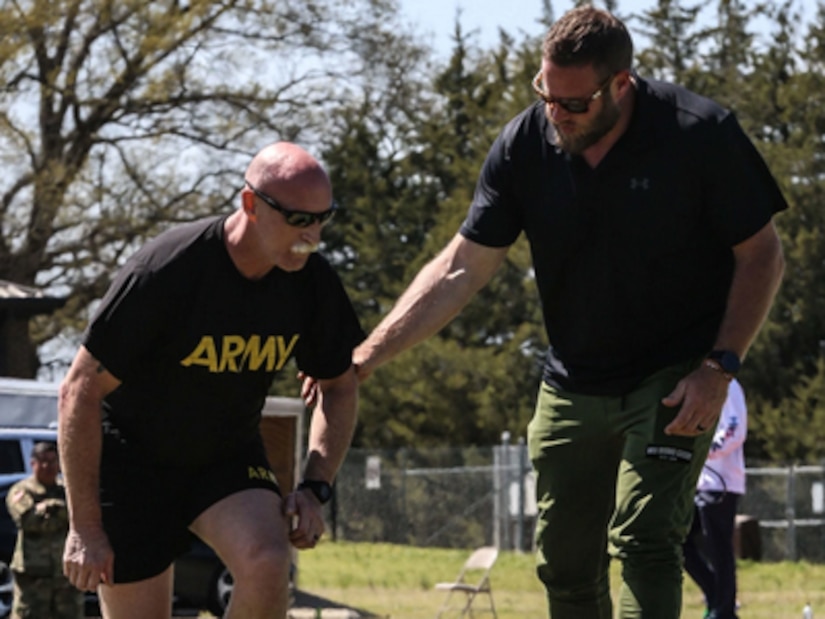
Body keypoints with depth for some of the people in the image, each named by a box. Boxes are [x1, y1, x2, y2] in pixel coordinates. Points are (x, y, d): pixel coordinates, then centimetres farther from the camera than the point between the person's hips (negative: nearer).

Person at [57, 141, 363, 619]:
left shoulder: (312, 281, -12)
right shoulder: (167, 270, -28)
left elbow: (340, 387, 7)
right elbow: (80, 391, -22)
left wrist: (315, 488, -8)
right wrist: (85, 526, -21)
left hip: (229, 456, 4)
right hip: (132, 460, -3)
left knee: (268, 565, -27)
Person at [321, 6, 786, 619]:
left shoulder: (700, 133, -17)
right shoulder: (525, 145, -8)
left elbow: (762, 255, -7)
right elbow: (462, 269, -4)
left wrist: (720, 367, -17)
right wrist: (366, 356, -13)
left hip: (675, 380, -5)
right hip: (574, 384, 5)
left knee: (642, 540, -20)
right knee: (564, 563, 6)